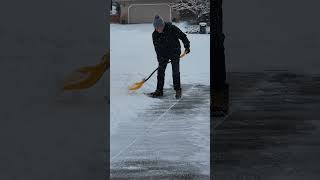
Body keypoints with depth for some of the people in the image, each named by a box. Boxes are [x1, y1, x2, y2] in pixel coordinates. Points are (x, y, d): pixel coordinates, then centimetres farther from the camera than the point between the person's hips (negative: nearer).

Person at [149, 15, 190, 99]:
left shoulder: (172, 29, -22)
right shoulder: (155, 35, -11)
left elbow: (183, 36, -11)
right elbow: (157, 48, -6)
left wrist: (187, 46, -19)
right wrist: (160, 60, -10)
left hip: (174, 52, -3)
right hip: (163, 54, 3)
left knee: (175, 72, -7)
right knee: (160, 71, 2)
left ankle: (178, 90, 3)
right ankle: (159, 90, 11)